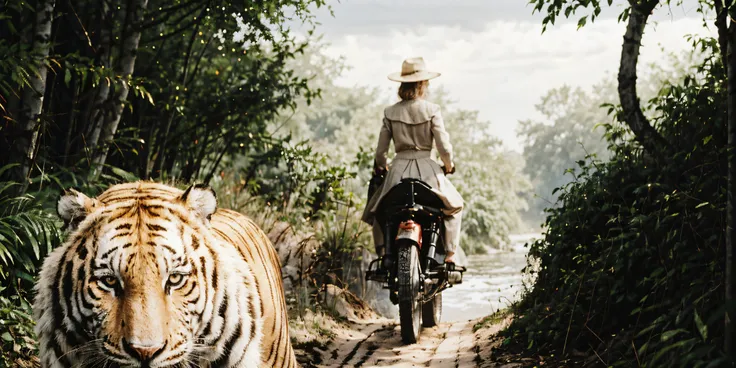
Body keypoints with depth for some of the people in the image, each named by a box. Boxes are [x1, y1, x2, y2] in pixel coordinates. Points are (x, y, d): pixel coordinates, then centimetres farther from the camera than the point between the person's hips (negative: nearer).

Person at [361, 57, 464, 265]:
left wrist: (380, 167, 23)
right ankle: (450, 254, 10)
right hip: (426, 168, -2)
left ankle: (382, 251, 10)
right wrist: (449, 165, 12)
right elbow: (444, 147, -8)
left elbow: (380, 150, 3)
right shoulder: (431, 110, -6)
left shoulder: (390, 113, 1)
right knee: (455, 206, 20)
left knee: (378, 209, 24)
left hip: (398, 169, 2)